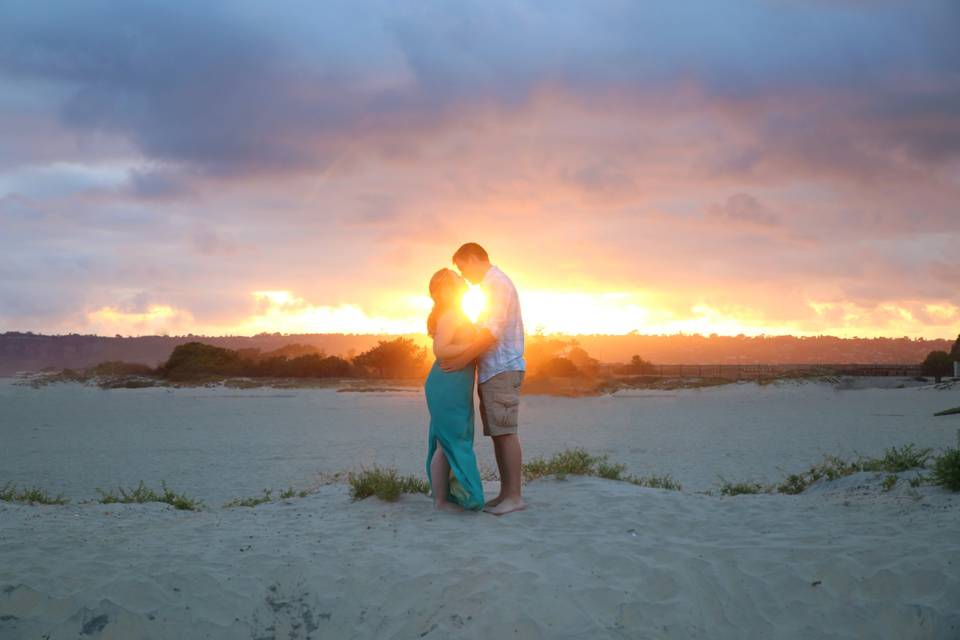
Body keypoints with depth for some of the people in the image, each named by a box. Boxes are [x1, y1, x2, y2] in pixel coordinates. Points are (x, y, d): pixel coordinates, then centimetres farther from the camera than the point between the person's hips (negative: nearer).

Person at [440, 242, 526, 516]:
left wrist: (463, 359, -19)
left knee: (505, 431, -11)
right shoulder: (492, 284, 21)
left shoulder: (496, 283, -9)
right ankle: (506, 493, 9)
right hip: (492, 370, 10)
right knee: (498, 433, 7)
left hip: (502, 370, -10)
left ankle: (514, 496, -11)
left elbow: (492, 331, -18)